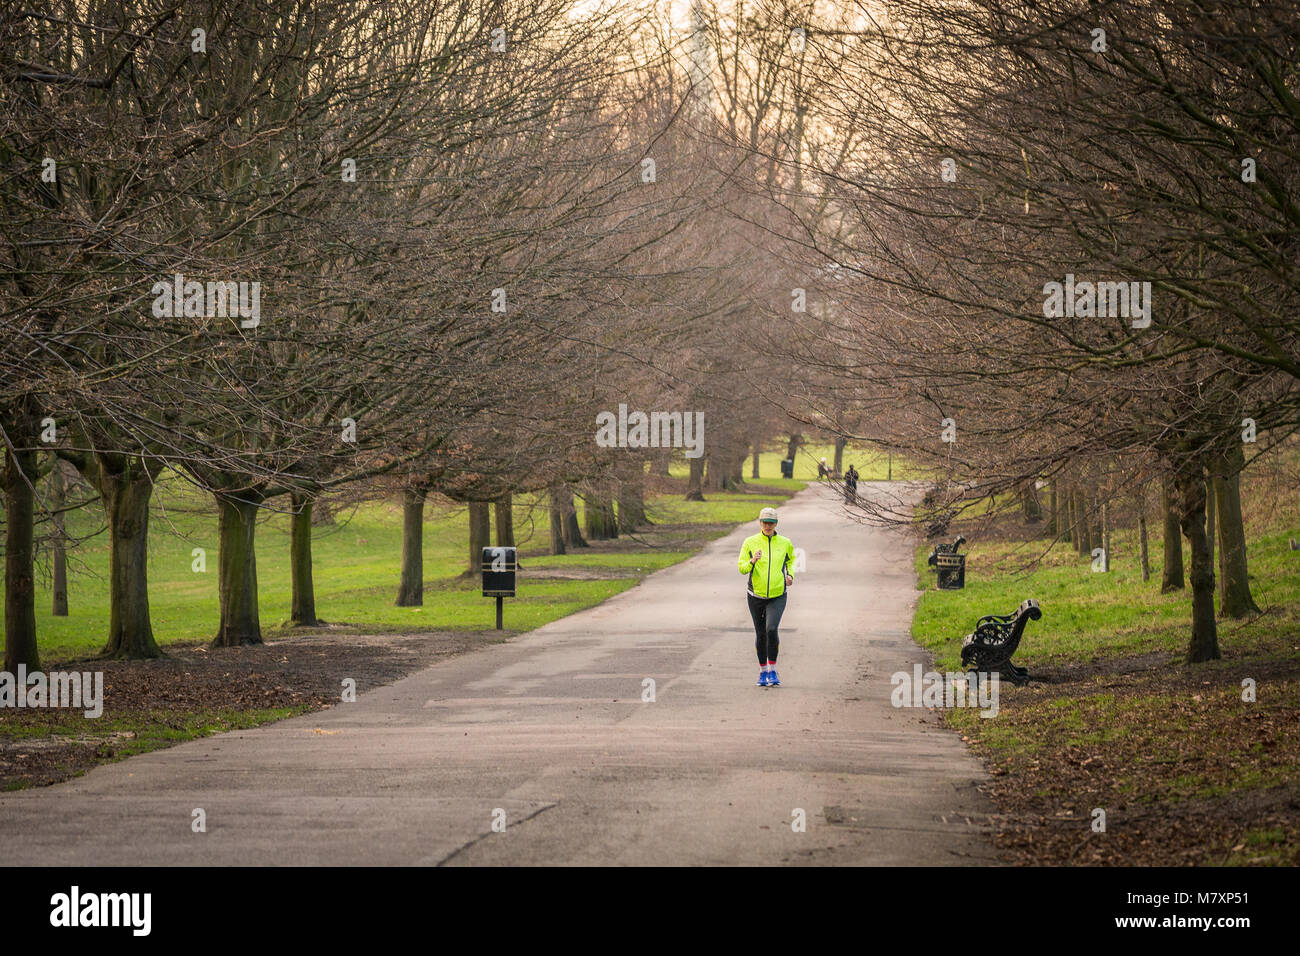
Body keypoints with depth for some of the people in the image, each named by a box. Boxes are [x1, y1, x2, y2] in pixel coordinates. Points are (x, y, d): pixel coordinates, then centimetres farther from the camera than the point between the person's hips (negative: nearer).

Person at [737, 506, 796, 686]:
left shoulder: (785, 543, 1)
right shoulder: (750, 542, -3)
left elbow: (791, 559, 22)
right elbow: (742, 568, -6)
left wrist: (790, 575, 4)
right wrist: (753, 561, -26)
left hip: (778, 596, -1)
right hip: (756, 595, 1)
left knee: (772, 629, -20)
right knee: (760, 634, 8)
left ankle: (773, 671, -9)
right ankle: (763, 672, 25)